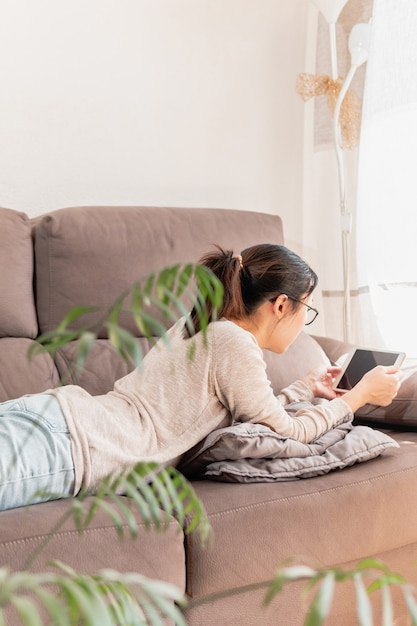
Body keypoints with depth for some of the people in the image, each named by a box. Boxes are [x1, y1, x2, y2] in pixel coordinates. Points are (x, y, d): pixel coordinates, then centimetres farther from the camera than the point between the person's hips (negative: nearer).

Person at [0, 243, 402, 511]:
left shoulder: (205, 329, 21)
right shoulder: (234, 342, -7)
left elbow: (252, 412, 30)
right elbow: (285, 433, 0)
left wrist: (305, 389, 39)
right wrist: (360, 395, 11)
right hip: (63, 442, -9)